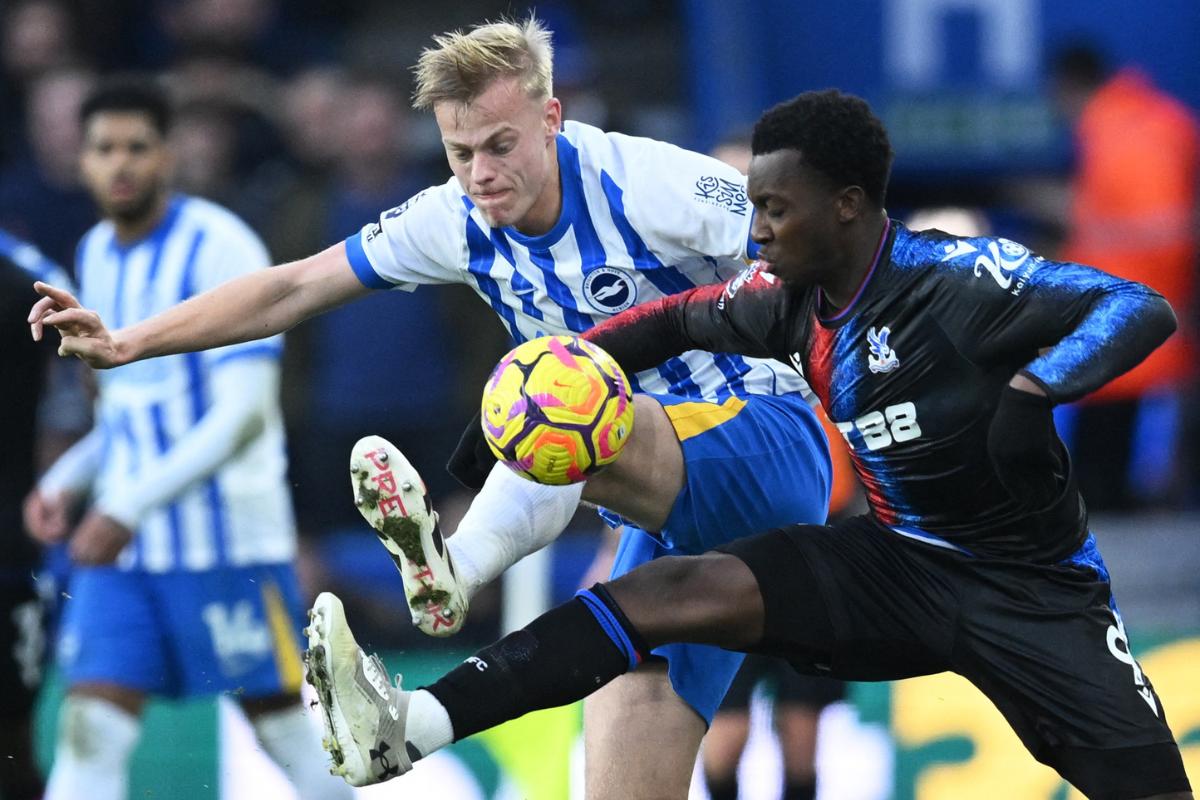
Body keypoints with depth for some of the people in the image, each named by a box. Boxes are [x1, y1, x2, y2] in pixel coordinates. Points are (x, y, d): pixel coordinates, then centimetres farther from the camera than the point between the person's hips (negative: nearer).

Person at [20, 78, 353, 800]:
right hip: (123, 544, 6)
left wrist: (130, 508, -23)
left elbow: (245, 415, -19)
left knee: (283, 725, 3)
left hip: (229, 537, -6)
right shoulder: (96, 255, 11)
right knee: (89, 732, -5)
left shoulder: (218, 247, -12)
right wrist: (66, 482, 7)